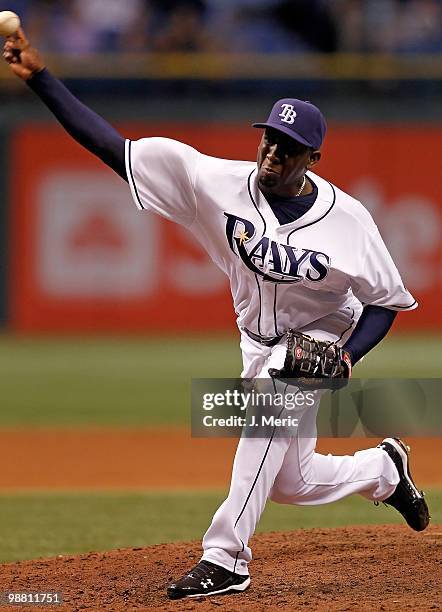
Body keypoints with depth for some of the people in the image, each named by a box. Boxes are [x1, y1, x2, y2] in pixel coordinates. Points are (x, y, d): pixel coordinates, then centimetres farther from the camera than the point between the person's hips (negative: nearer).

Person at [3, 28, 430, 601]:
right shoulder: (219, 183, -19)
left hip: (319, 340, -5)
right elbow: (113, 147, -24)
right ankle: (384, 470, 46)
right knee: (291, 482, 13)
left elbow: (386, 300, -9)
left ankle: (226, 557, -32)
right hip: (259, 343, 5)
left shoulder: (347, 219, -23)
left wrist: (347, 356, -27)